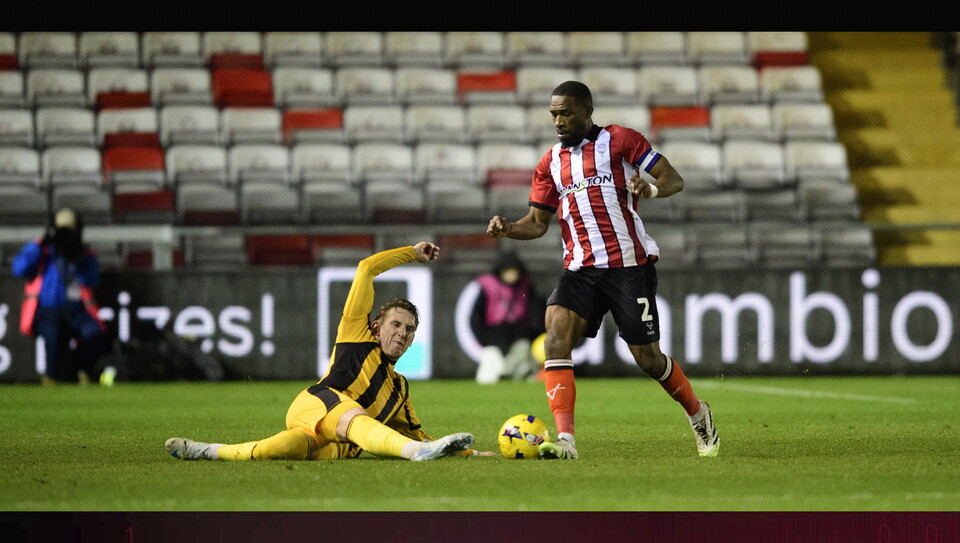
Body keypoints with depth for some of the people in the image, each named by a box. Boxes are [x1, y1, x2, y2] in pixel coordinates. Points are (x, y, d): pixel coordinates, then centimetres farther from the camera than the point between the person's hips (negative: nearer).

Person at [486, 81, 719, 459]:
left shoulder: (618, 140, 0)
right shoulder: (550, 163, 15)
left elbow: (674, 180, -3)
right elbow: (538, 222, 15)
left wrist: (649, 189, -26)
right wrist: (508, 228, -6)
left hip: (630, 266, -4)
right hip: (580, 269, 4)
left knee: (648, 358, 2)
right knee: (555, 335, -22)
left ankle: (697, 414, 32)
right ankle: (565, 439, -28)